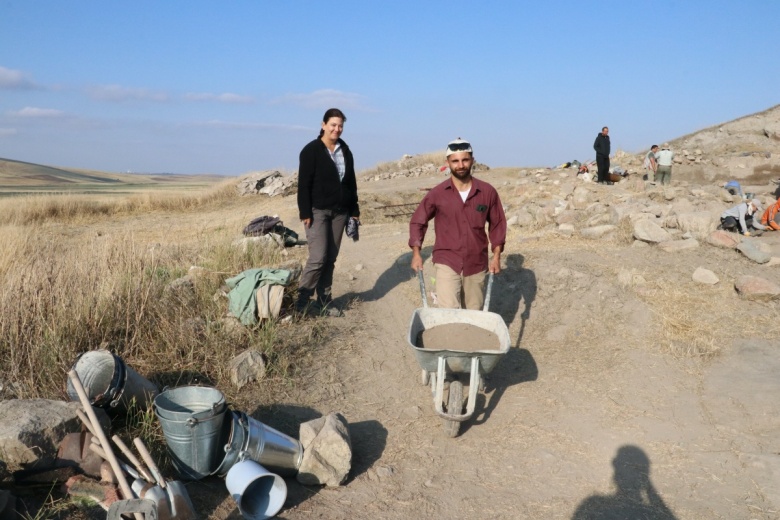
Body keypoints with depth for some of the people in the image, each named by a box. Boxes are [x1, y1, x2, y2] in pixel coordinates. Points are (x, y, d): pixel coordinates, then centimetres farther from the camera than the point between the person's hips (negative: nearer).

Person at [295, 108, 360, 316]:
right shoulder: (311, 150, -5)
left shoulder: (345, 151, 12)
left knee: (331, 258, 6)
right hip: (317, 211, -5)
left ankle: (324, 300, 15)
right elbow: (303, 184, -9)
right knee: (318, 257, -12)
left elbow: (351, 182, 17)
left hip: (339, 211, 5)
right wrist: (305, 213, -14)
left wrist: (354, 211, 13)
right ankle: (302, 299, 3)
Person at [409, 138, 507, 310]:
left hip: (477, 263, 2)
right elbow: (418, 221, 4)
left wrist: (496, 256, 2)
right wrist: (416, 253, -4)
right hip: (447, 262, -2)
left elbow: (497, 224, 8)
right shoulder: (437, 193, -5)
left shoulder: (488, 192, -2)